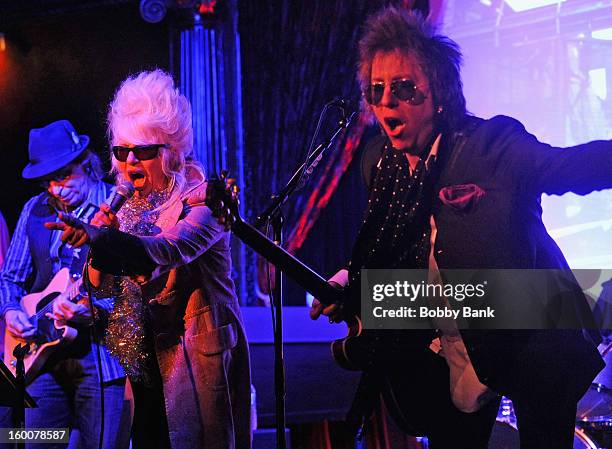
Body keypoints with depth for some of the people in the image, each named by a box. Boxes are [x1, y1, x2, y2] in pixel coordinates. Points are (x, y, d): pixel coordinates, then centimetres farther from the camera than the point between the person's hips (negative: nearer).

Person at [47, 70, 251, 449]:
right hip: (149, 357, 6)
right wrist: (100, 240, -14)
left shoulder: (201, 201, -10)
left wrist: (98, 237, -45)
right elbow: (101, 286, 6)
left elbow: (169, 249, -31)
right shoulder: (130, 209, 9)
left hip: (199, 356, -6)